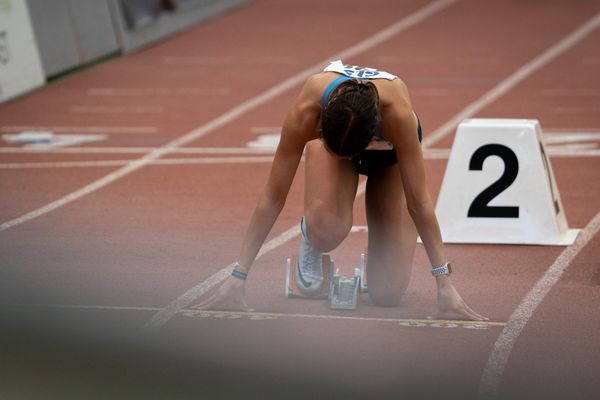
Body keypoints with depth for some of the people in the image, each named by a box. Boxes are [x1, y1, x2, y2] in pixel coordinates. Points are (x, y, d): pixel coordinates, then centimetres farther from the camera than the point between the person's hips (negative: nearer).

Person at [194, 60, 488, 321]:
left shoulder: (398, 112, -44)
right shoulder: (307, 109, -41)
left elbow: (419, 201, -35)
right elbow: (273, 196, -32)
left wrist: (444, 283, -34)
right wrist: (237, 277, -31)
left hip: (389, 150, 0)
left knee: (387, 293, -10)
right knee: (327, 230, -35)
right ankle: (311, 240, 2)